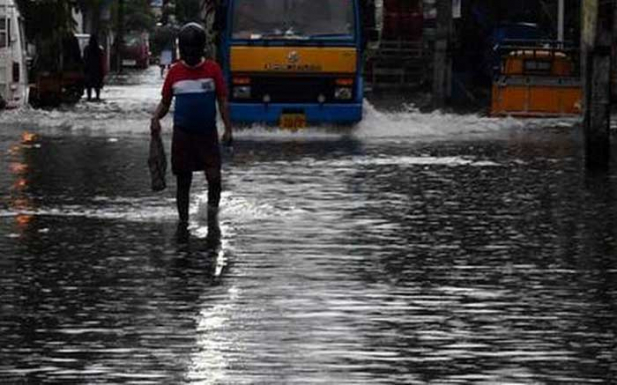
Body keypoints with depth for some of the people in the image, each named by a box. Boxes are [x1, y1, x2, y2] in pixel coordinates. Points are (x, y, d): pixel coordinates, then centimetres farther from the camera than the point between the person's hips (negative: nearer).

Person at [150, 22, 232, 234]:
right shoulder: (175, 72, 4)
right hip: (182, 134, 1)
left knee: (214, 176, -13)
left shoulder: (212, 69, 1)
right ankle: (183, 221, 16)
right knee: (183, 181, 6)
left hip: (207, 133, -1)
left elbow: (222, 102, 3)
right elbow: (165, 102, 10)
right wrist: (156, 118, -9)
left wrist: (228, 129, -4)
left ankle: (213, 207, 12)